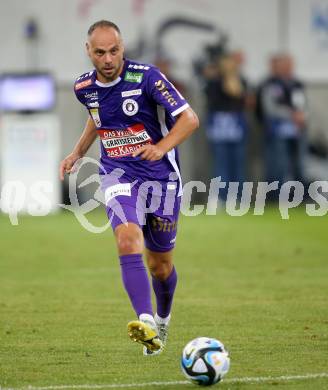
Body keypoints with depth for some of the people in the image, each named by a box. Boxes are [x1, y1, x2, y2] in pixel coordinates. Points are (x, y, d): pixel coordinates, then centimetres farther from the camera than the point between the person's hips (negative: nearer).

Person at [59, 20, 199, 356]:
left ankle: (163, 321, 39)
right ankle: (146, 322, -40)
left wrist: (161, 148, -29)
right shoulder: (84, 87, 0)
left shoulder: (146, 77, -16)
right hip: (118, 174, 2)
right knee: (128, 239, -27)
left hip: (161, 176, -2)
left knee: (160, 263, 9)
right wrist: (77, 154, 14)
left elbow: (189, 118, -15)